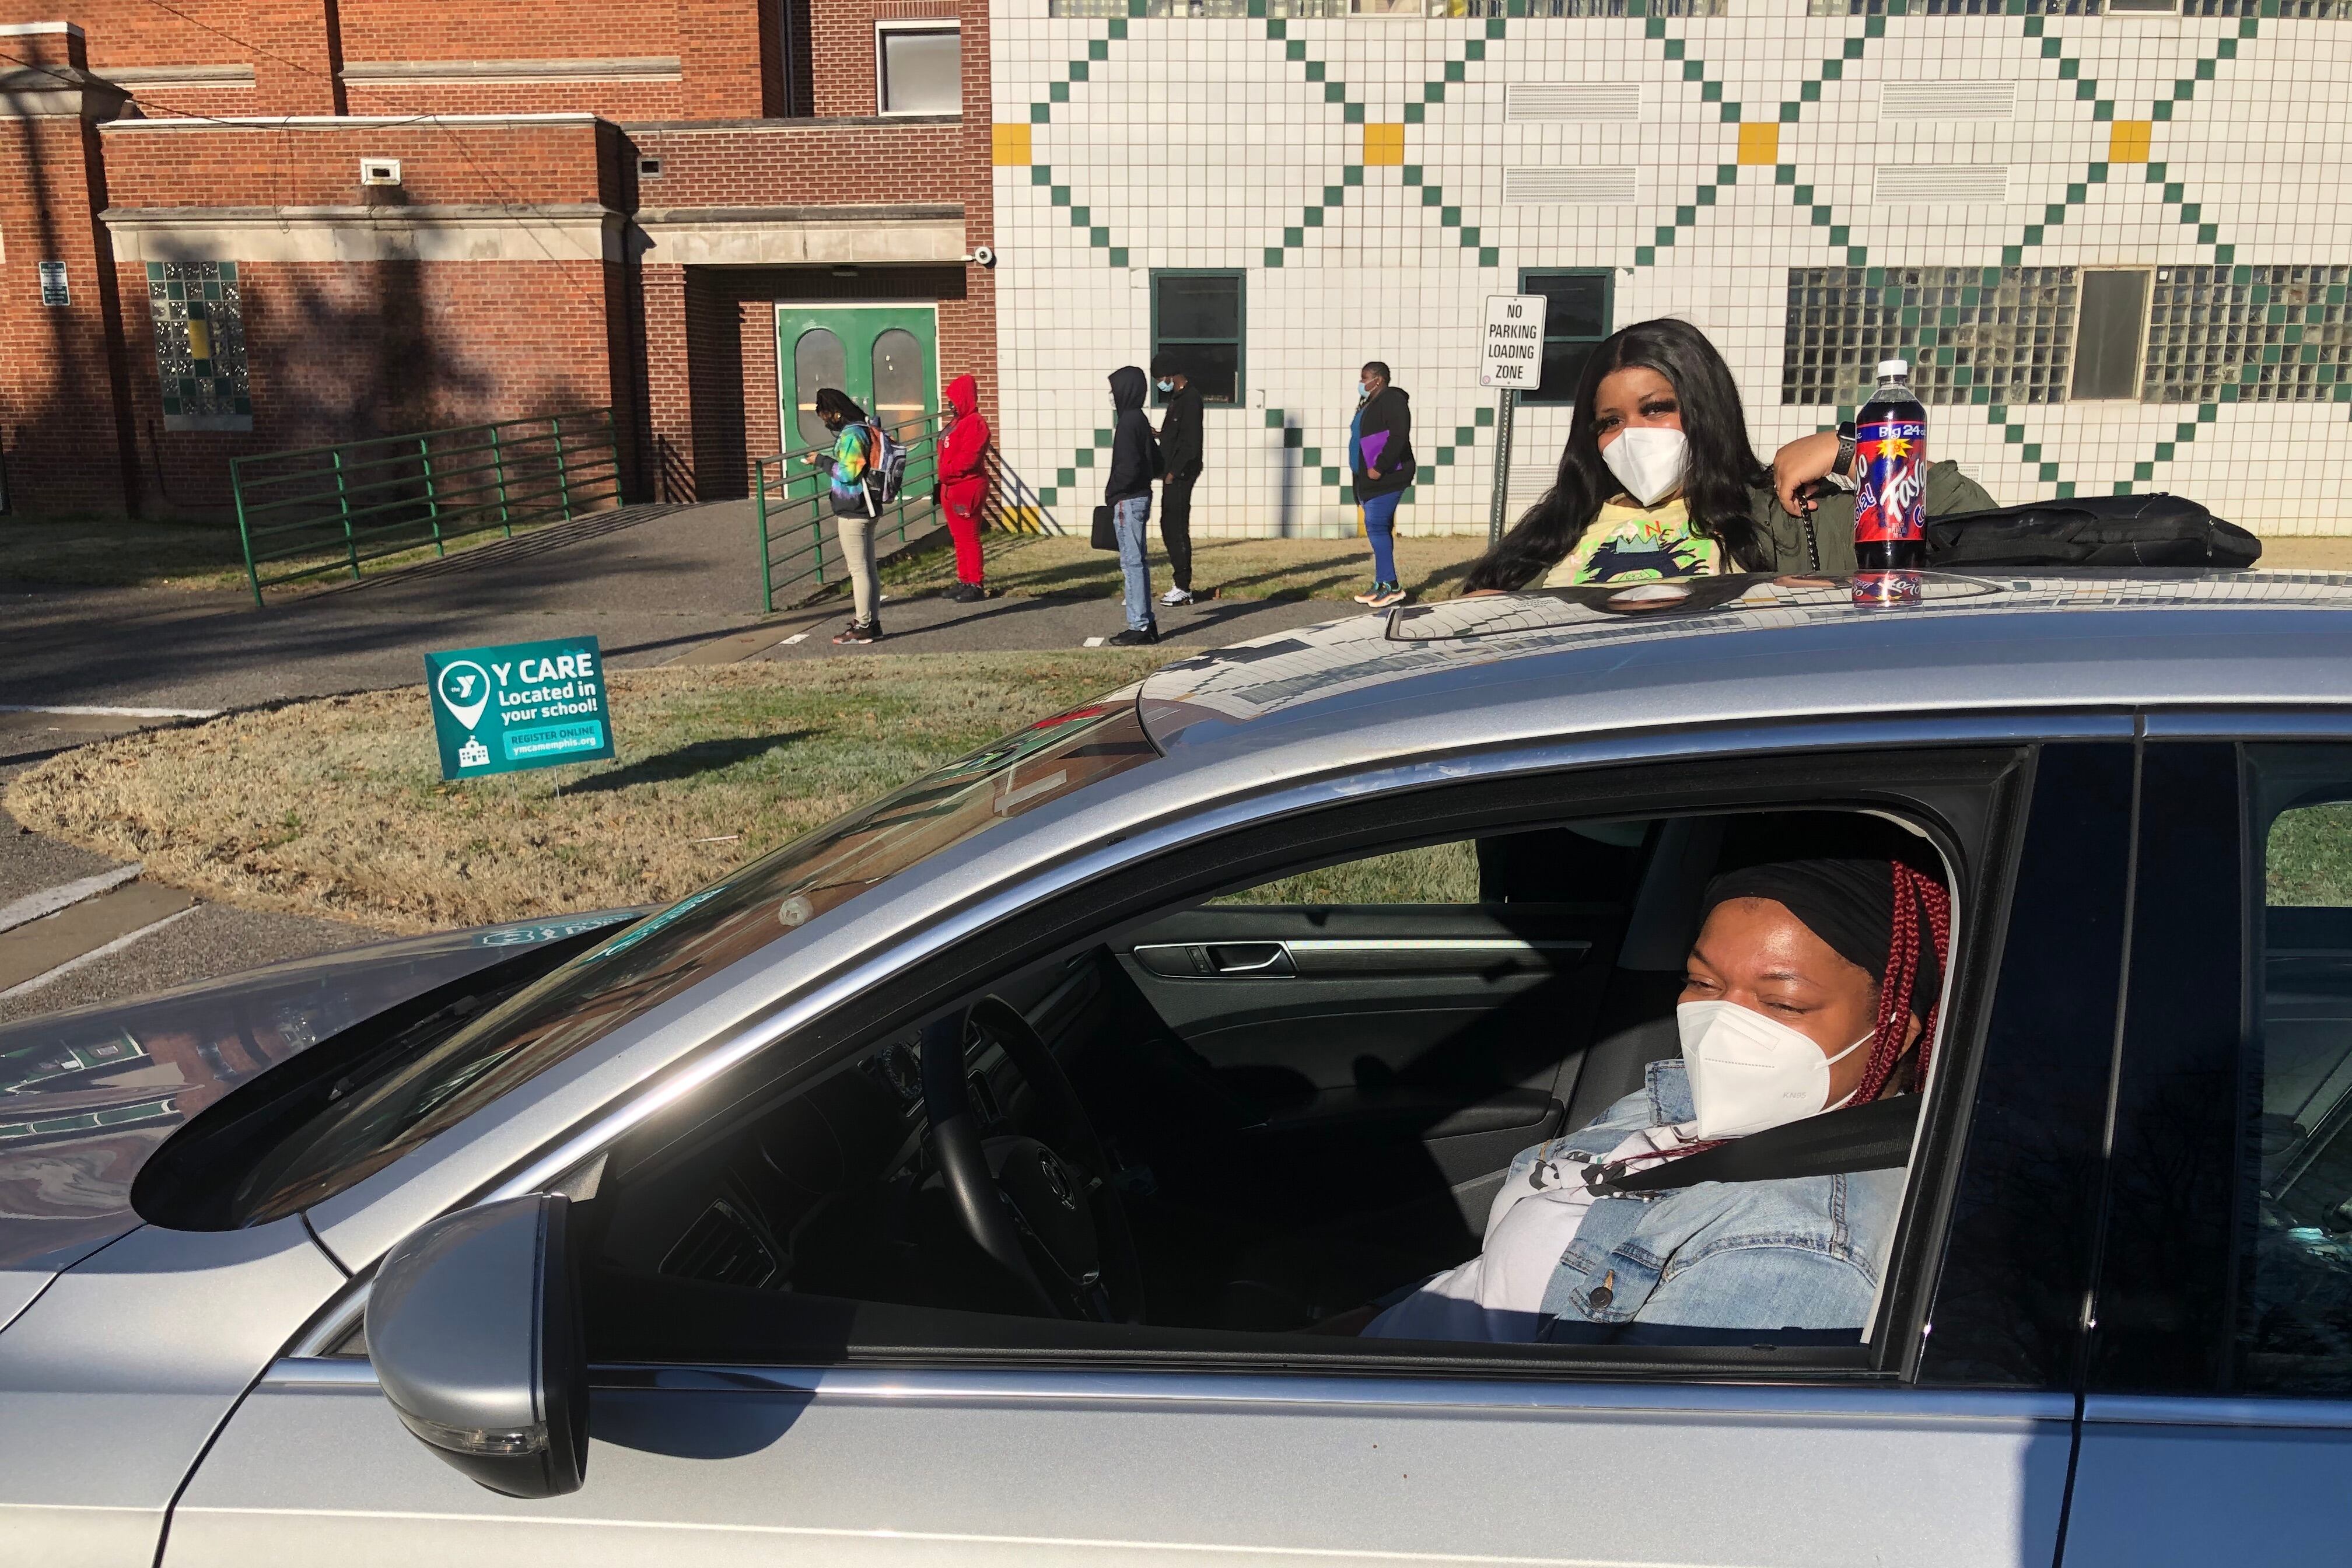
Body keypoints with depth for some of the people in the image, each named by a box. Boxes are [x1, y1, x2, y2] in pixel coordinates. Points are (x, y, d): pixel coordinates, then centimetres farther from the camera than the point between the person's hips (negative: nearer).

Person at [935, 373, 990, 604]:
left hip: (967, 489, -10)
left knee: (969, 537, -7)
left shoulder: (975, 424, -14)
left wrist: (946, 473, -15)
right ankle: (964, 580, 20)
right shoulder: (957, 423, 18)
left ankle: (977, 584, -2)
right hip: (951, 488, 10)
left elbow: (968, 459, -24)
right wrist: (944, 479, 10)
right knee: (959, 538, 13)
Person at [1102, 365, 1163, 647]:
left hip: (1129, 501, -10)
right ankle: (1146, 623, 18)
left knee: (1132, 563, -6)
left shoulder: (1129, 422, -15)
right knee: (1138, 562, 14)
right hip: (1141, 497, 10)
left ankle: (1139, 627, -4)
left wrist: (1113, 493, -9)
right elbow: (1156, 461, 18)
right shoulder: (1140, 420, 13)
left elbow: (1128, 466, -22)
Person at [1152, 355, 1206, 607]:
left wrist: (1173, 473, -18)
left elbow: (1190, 444, -20)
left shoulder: (1190, 400, -15)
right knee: (1169, 527, 13)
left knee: (1177, 529, -7)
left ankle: (1184, 589, -2)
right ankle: (1181, 585, 19)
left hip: (1181, 475, -10)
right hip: (1173, 474, 10)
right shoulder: (1177, 398, 15)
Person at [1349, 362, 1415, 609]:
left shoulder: (1392, 400, -11)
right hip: (1370, 480, 10)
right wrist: (1361, 479, 19)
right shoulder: (1369, 404, 20)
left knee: (1376, 527, -15)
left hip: (1385, 478, -10)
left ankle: (1391, 586, -14)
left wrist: (1380, 467, -25)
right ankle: (1381, 585, 14)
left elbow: (1399, 436, -21)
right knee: (1378, 529, 10)